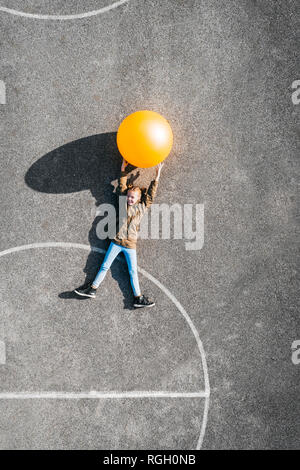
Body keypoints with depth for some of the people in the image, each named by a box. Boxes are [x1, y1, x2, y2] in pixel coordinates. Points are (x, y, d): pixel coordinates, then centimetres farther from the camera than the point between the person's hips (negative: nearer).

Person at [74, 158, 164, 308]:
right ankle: (92, 289, 8)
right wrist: (123, 171, 6)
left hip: (130, 244, -1)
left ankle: (138, 298, 4)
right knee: (105, 266, 4)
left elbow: (151, 194, 6)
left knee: (133, 271, 2)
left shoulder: (142, 207, 6)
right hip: (116, 242, 1)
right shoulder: (124, 203, 8)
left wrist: (156, 177, 2)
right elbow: (121, 188, 9)